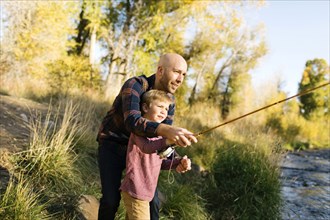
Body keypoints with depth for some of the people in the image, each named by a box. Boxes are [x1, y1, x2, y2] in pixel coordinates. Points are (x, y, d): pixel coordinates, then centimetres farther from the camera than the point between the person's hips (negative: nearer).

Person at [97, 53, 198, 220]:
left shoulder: (169, 100, -7)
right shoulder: (134, 85, -27)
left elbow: (164, 138, -10)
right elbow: (133, 122, -43)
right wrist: (167, 130, -61)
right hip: (111, 146, -5)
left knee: (151, 200, 0)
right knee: (111, 199, -13)